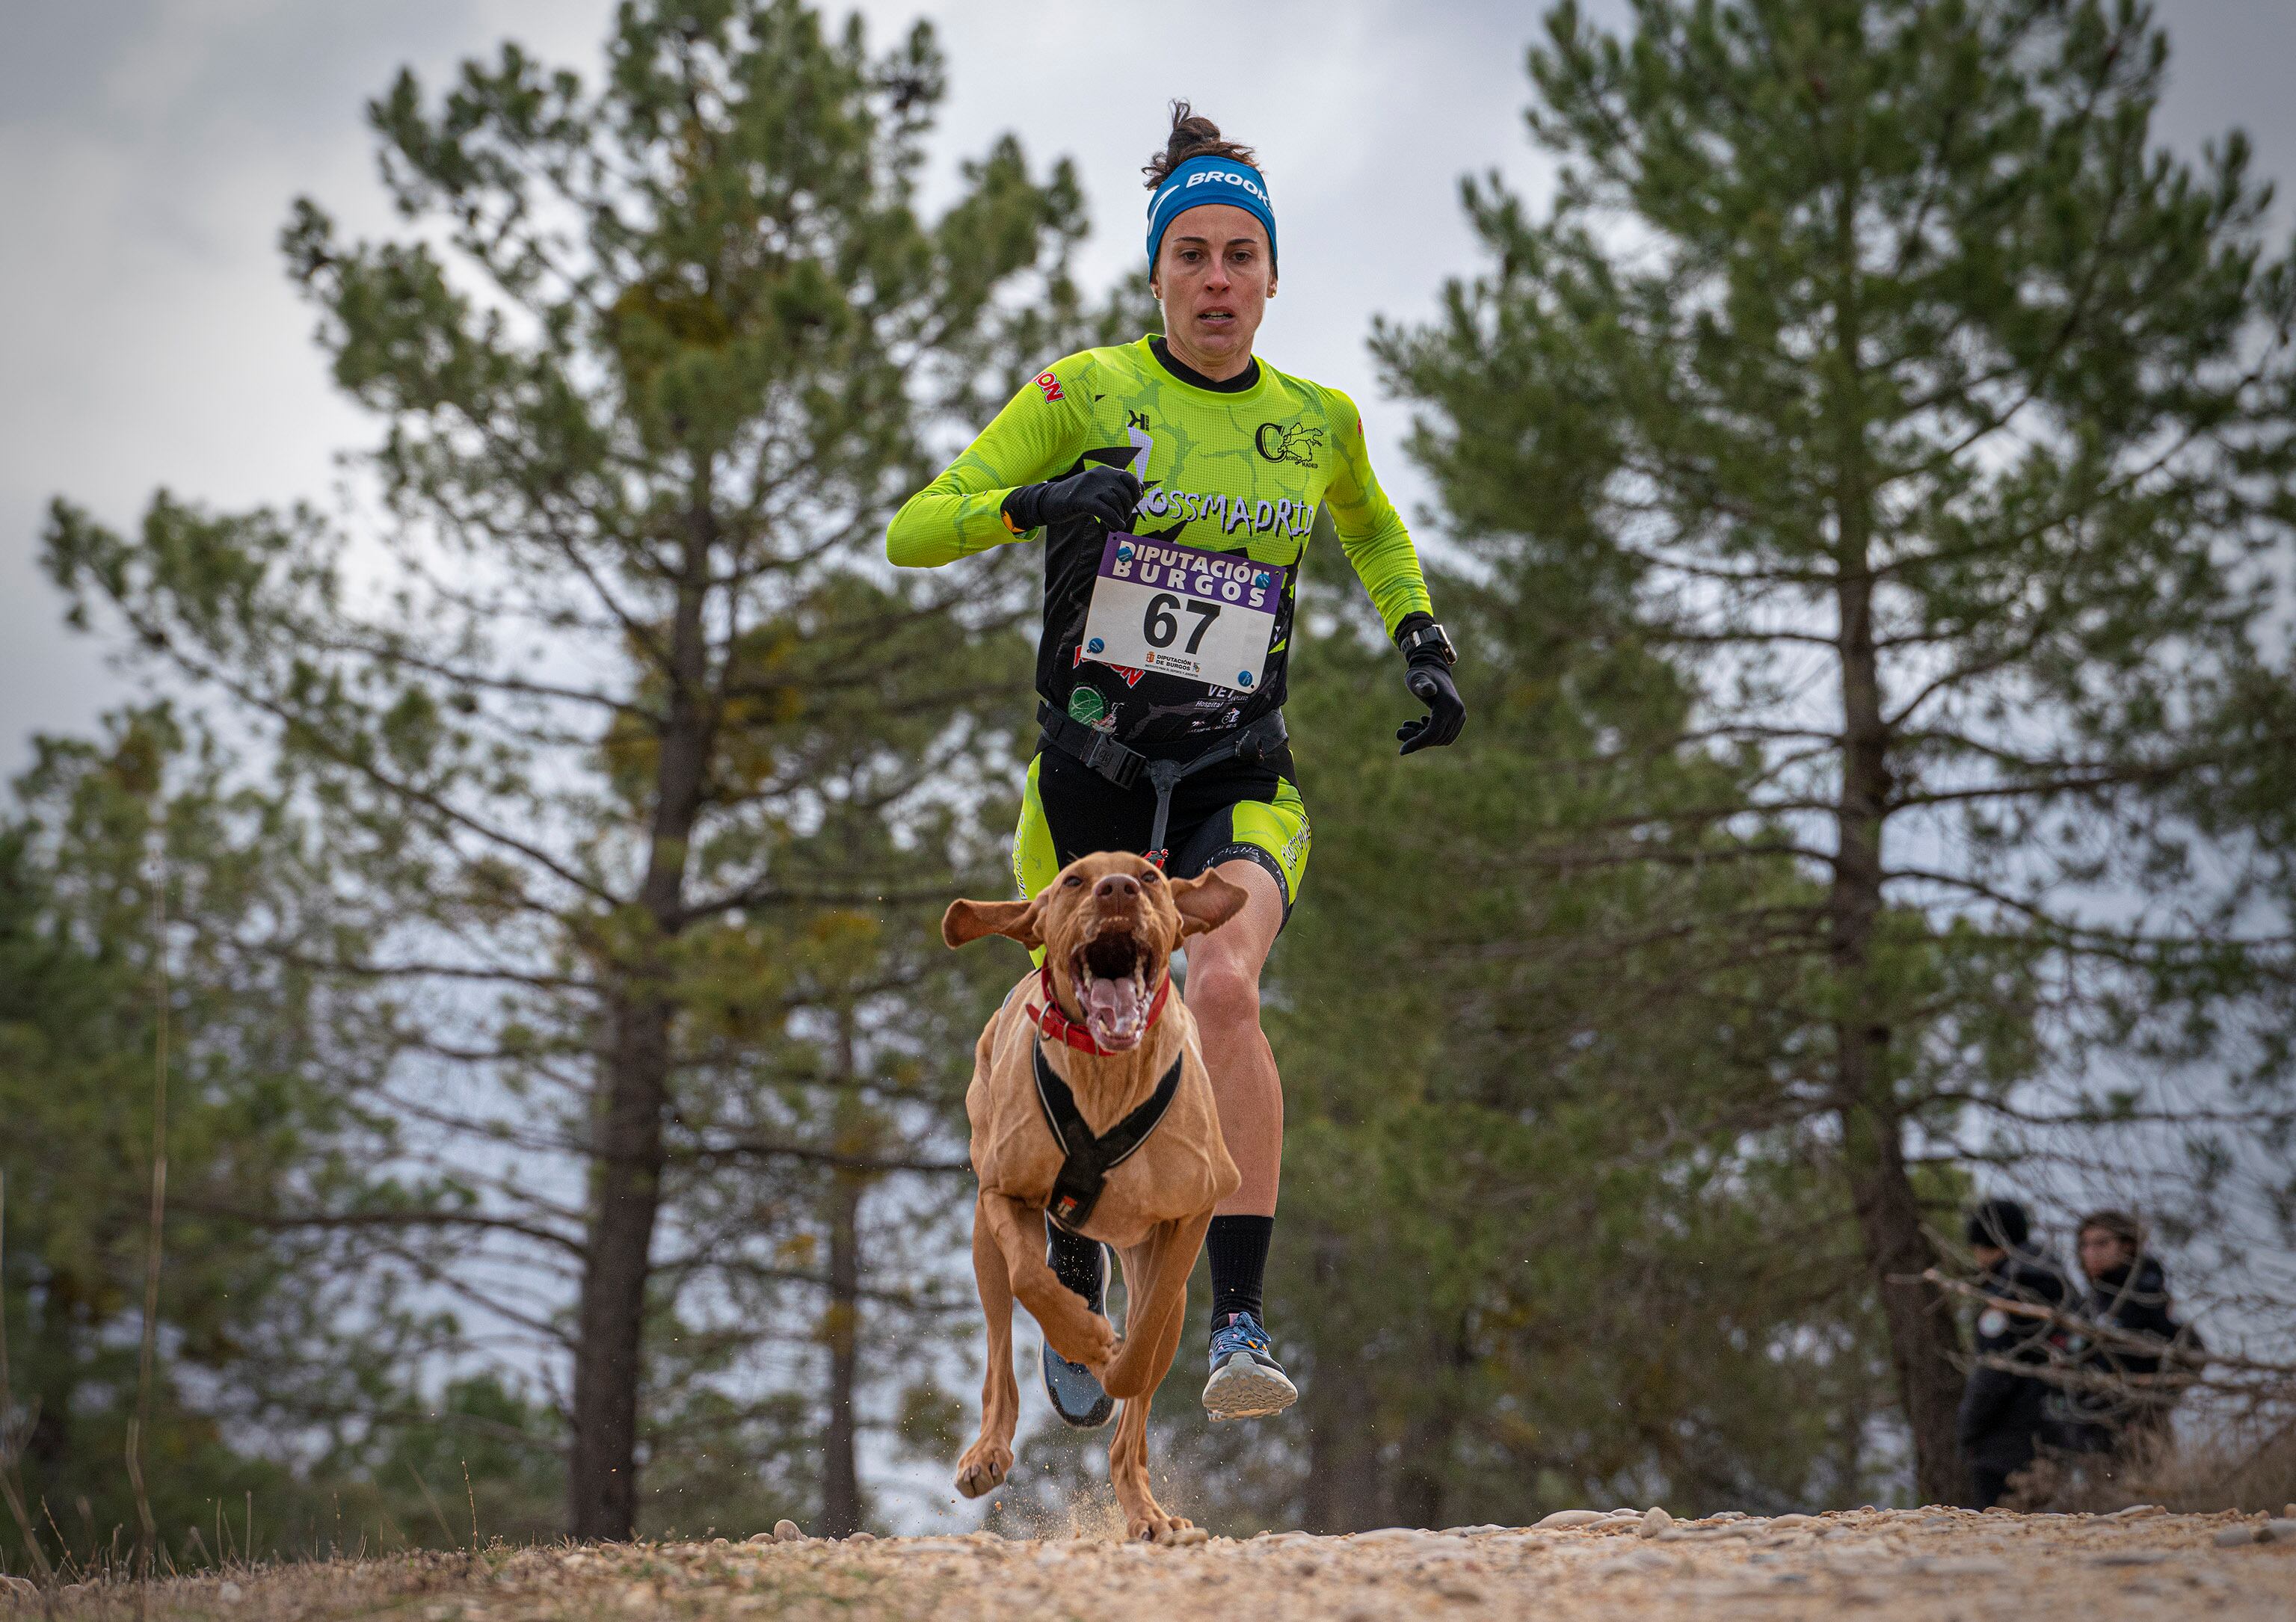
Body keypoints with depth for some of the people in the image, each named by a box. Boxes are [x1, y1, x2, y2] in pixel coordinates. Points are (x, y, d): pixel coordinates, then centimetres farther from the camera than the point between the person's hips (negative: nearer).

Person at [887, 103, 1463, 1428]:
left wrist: (1425, 645, 11)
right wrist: (1037, 502, -27)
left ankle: (1243, 1322, -28)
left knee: (1223, 988, -28)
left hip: (1242, 781, 0)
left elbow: (1376, 533, 28)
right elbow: (911, 533, -9)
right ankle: (1075, 1286, 37)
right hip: (1089, 771, 0)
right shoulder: (1087, 395, -4)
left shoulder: (1318, 421, 4)